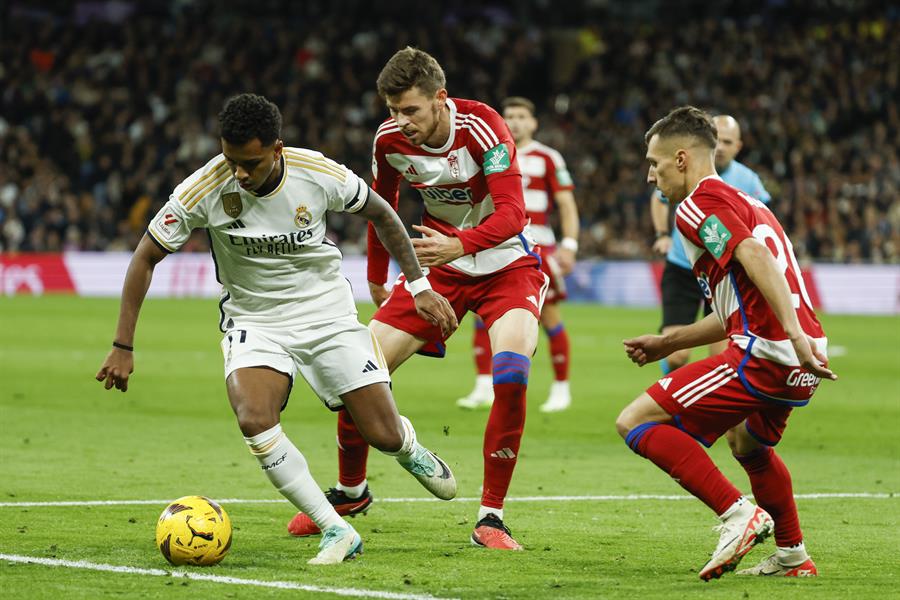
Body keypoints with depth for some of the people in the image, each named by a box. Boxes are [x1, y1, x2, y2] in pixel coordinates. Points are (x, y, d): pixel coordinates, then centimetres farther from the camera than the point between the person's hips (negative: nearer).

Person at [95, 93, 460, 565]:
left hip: (327, 312, 1)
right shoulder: (204, 190, -21)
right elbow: (145, 258, -9)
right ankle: (337, 532, -18)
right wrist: (122, 348, -10)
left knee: (384, 435, -3)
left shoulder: (320, 175, -19)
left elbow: (380, 213, 2)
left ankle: (411, 453, 38)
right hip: (253, 320, 0)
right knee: (254, 420, -30)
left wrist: (419, 285, 3)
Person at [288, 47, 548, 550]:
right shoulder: (390, 140, -10)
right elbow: (382, 206, 10)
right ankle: (350, 491, 22)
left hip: (505, 266, -4)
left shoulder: (481, 127, -25)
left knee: (512, 373, -28)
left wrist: (460, 244, -49)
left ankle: (492, 518, -16)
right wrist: (376, 278, 18)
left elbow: (512, 212, -32)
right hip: (439, 267, 4)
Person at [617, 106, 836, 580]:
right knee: (747, 443, 37)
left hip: (764, 354, -10)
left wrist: (795, 333, -32)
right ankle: (792, 556, 41)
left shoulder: (698, 205, -4)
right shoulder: (745, 203, 26)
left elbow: (756, 256, -22)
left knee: (636, 423, -10)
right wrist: (668, 343, 31)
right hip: (803, 359, 10)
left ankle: (738, 514, -16)